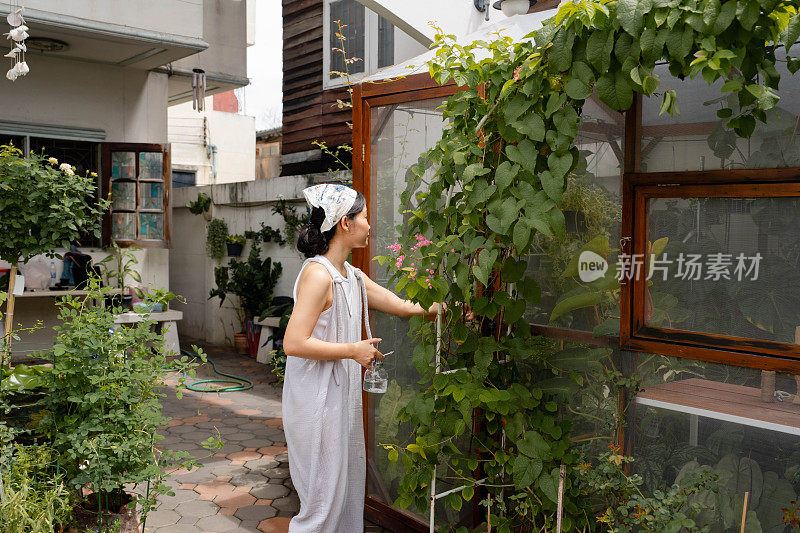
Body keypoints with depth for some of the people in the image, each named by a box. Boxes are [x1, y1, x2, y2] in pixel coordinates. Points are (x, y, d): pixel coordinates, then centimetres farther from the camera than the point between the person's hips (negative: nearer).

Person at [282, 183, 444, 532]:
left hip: (342, 396, 9)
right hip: (317, 399, -9)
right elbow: (293, 343, -25)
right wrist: (354, 350, -18)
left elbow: (403, 306, 17)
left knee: (348, 487, 18)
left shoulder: (352, 275, 10)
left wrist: (446, 307, 17)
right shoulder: (318, 274, -19)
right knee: (324, 499, 2)